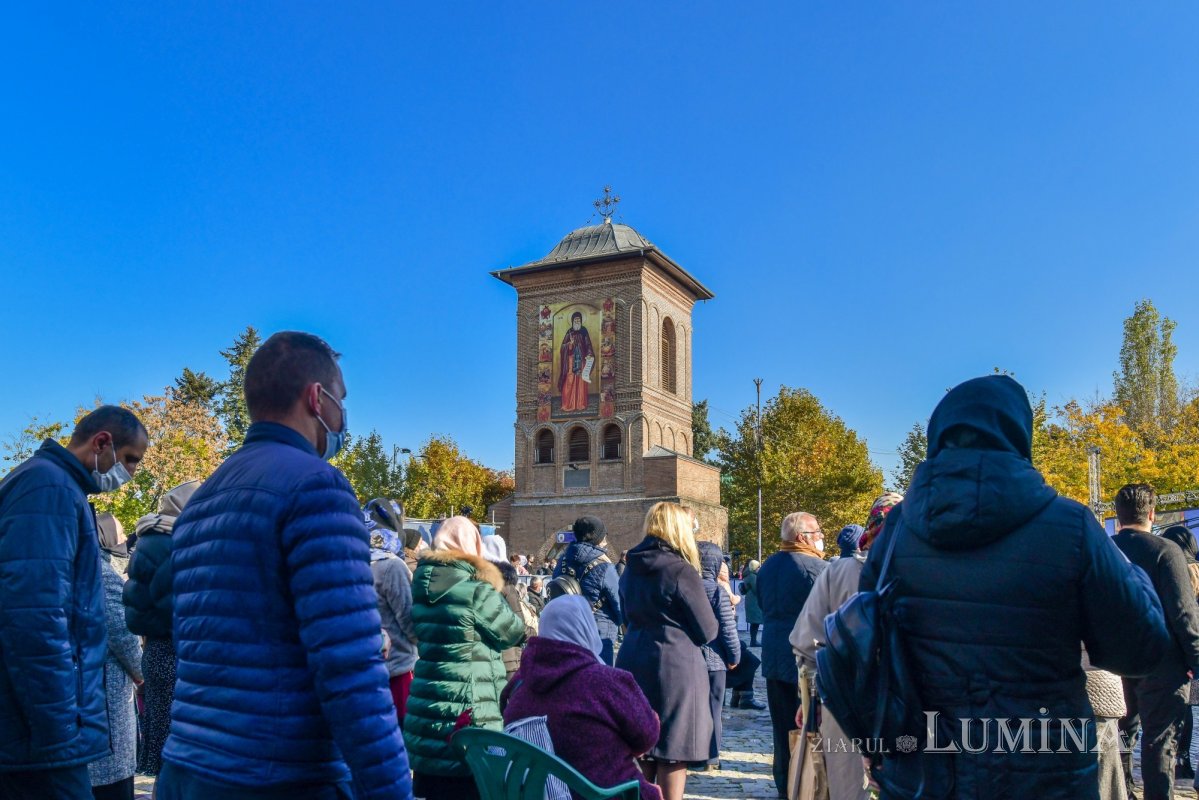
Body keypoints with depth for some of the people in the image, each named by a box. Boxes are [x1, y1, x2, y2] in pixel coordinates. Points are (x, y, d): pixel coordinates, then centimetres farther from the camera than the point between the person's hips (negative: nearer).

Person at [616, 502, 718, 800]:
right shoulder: (681, 571, -14)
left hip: (634, 663, 7)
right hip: (676, 666, -7)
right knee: (674, 750, 3)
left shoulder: (631, 569, 7)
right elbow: (708, 631, -8)